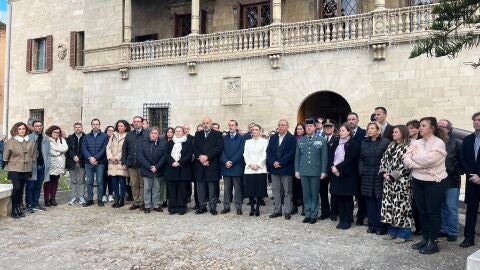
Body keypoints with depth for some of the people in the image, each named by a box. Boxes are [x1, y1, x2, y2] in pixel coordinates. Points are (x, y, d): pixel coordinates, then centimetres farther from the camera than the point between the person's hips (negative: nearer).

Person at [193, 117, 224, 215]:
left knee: (212, 188, -1)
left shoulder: (217, 134, 4)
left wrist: (207, 156, -14)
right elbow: (194, 148, 6)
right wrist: (201, 158, -9)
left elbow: (219, 148, -8)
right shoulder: (197, 134, 15)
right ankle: (202, 206, 16)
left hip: (212, 165, -3)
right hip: (200, 165, 3)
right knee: (201, 188, 7)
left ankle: (213, 207, 7)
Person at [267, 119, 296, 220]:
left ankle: (287, 211, 10)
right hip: (274, 168, 5)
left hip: (286, 169, -4)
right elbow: (268, 152, 7)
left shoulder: (292, 138, -3)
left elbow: (291, 153, -12)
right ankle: (277, 210, 18)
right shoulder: (273, 138, 12)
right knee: (276, 191, 9)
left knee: (287, 191, 2)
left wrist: (280, 163, -16)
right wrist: (273, 162, -9)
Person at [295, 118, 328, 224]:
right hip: (303, 172, 2)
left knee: (315, 194, 4)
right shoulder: (300, 141, 9)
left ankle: (314, 215, 13)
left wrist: (323, 171, -6)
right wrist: (296, 170, 5)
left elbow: (324, 157, -1)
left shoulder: (321, 140, 1)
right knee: (306, 194, 7)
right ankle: (307, 214, 17)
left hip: (316, 172, -2)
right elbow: (297, 156, 10)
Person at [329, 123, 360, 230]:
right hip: (335, 174, 5)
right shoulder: (335, 143, 14)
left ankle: (348, 220, 10)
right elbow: (330, 157, 8)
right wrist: (332, 168, -8)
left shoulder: (353, 144, -4)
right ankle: (341, 220, 15)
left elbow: (350, 160, -13)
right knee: (338, 197, 7)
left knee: (347, 198, 1)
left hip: (347, 175, -5)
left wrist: (338, 168, -15)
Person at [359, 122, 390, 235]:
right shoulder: (364, 143, 13)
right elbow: (361, 159, 14)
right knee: (370, 201, 8)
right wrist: (361, 170, 3)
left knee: (380, 201, -1)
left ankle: (381, 226, 9)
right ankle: (372, 225, 16)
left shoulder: (385, 142, -3)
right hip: (367, 176, 5)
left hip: (379, 176, -5)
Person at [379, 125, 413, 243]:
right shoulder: (391, 146, 15)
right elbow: (383, 160, 14)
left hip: (402, 182, -8)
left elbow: (406, 165, -16)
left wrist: (392, 175, -15)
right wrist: (383, 173, -2)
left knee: (401, 206, -3)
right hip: (389, 181, 8)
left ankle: (404, 234, 8)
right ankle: (392, 231, 21)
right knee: (389, 206, 10)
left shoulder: (408, 147, -9)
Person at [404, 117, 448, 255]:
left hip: (434, 183, -6)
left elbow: (428, 159, -23)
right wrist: (422, 165, -17)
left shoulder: (439, 143, -10)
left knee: (433, 212, 3)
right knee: (422, 212, 12)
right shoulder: (416, 143, 7)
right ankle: (425, 239, 23)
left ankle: (432, 242, 12)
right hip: (418, 181, 6)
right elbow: (406, 160, -4)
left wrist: (414, 157, -7)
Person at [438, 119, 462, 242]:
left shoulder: (456, 143, -2)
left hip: (452, 181, -4)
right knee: (442, 207, 12)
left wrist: (457, 172, -5)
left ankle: (452, 232, 10)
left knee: (451, 208, 0)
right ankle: (443, 229, 23)